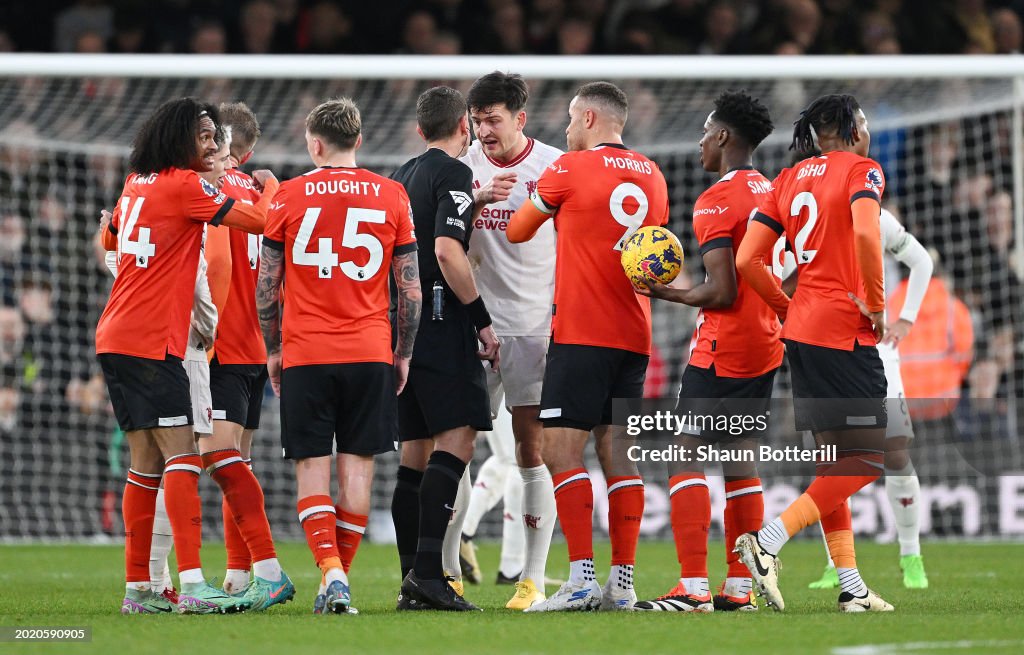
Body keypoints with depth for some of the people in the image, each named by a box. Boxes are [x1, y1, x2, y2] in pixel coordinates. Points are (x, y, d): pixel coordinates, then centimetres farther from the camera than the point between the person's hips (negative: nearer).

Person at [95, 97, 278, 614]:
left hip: (115, 337, 9)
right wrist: (270, 184, 10)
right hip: (151, 341, -9)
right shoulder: (184, 185, -9)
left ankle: (137, 588, 10)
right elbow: (261, 221, -9)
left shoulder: (136, 184, 15)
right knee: (181, 456, -12)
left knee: (147, 463, 10)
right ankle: (192, 585, -21)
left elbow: (109, 240, 34)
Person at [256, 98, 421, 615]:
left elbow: (266, 285, 1)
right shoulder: (391, 196, 3)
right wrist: (403, 353, 13)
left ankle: (331, 573, -15)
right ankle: (340, 579, 7)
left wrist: (272, 349, 13)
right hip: (370, 353, 1)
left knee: (312, 466, 1)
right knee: (357, 466, 6)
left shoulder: (289, 196, 0)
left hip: (304, 355, -1)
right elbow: (410, 289, 3)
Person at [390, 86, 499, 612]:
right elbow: (447, 252, -18)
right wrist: (483, 321, -13)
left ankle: (412, 582, 6)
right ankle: (427, 568, -25)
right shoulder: (454, 174, -6)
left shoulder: (400, 178, 18)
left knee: (416, 447, 9)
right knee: (457, 436, -12)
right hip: (441, 325, -8)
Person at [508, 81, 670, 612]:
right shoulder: (652, 177, 14)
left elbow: (516, 232, 9)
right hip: (634, 335, 7)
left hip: (581, 334, -6)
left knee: (561, 447, -7)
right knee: (617, 450, 7)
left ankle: (582, 577, -16)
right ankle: (622, 582, 4)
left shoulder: (569, 169, -4)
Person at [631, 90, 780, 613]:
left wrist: (667, 294, -8)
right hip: (765, 345, 8)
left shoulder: (716, 201, -14)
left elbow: (721, 291, -20)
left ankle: (693, 587, -15)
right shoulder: (772, 193, 12)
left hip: (722, 348, -8)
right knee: (739, 455, 12)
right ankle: (740, 586, 11)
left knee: (687, 454, -7)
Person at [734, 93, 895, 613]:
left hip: (802, 330, 8)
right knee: (867, 458, -4)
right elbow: (864, 232, -25)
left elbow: (746, 260, 6)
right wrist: (875, 303, -15)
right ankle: (769, 541, -17)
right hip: (846, 332, -8)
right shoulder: (861, 170, -5)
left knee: (834, 459, 12)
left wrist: (787, 308, 16)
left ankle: (851, 586, 10)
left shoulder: (788, 180, 14)